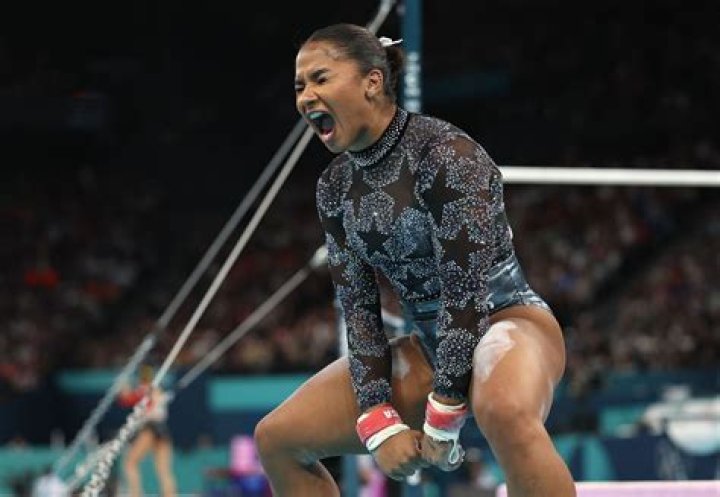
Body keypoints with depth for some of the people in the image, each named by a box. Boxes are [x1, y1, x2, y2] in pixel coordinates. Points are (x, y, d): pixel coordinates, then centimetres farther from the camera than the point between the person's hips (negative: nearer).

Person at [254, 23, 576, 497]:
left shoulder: (445, 152, -20)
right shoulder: (335, 186, 3)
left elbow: (466, 289, -24)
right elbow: (358, 306, 2)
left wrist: (442, 417, -24)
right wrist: (380, 422, -10)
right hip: (430, 346, 8)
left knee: (504, 411, -43)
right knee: (276, 438, 4)